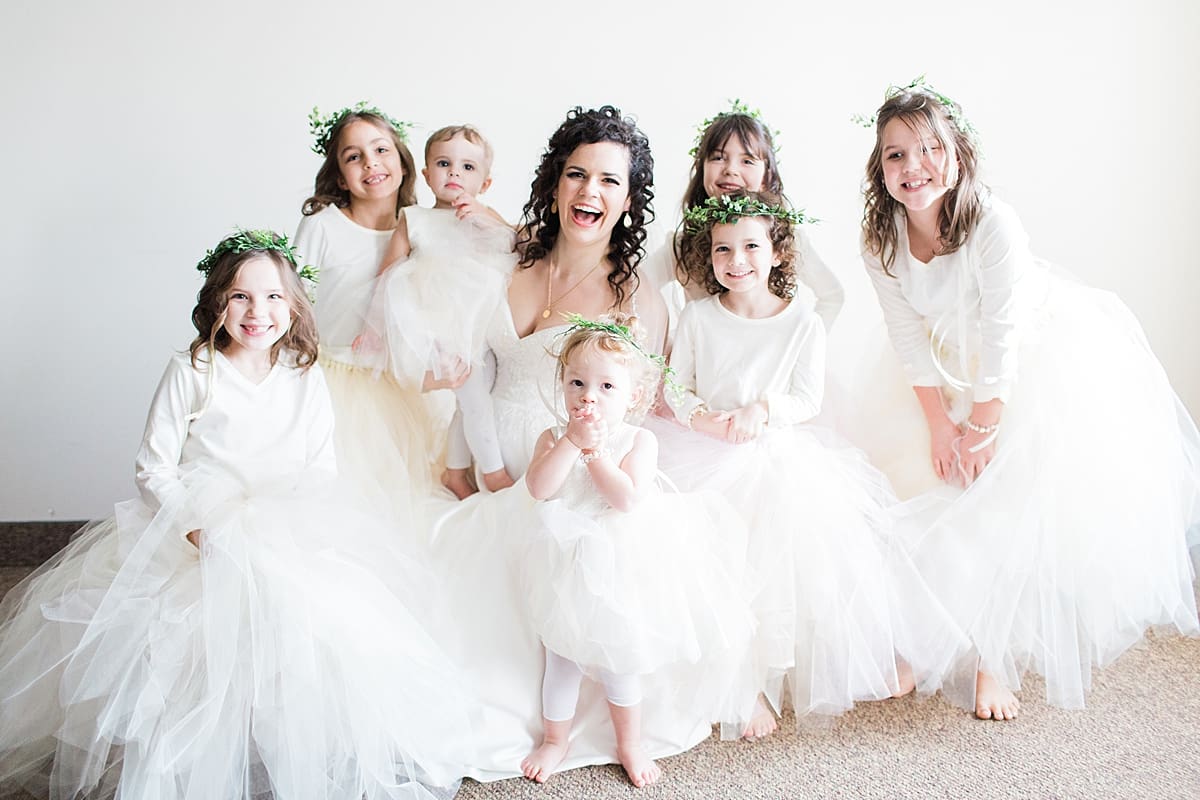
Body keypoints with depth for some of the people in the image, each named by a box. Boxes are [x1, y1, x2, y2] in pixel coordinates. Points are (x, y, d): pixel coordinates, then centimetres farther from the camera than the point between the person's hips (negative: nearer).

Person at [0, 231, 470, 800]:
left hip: (288, 535, 2)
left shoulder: (306, 378, 6)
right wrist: (192, 525, -16)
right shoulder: (190, 372, -2)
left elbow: (321, 470, 8)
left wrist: (290, 529, -9)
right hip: (193, 530, -2)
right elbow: (154, 469, -2)